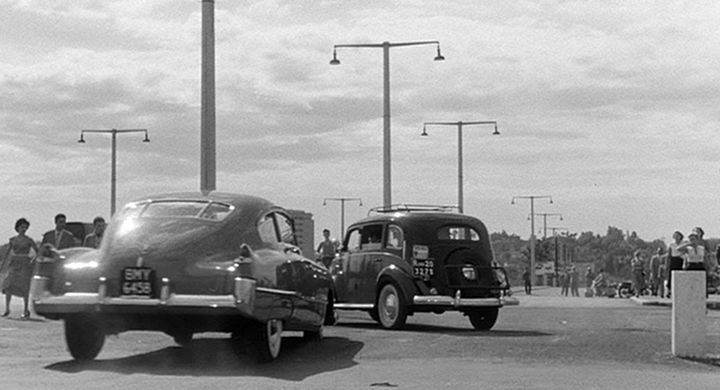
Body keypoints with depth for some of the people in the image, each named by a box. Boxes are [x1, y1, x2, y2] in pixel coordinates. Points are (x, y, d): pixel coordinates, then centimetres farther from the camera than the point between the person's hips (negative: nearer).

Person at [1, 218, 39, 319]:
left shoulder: (29, 240, 3)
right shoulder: (13, 240, 9)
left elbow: (37, 252, 5)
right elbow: (7, 253, 10)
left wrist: (34, 259, -13)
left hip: (25, 265, -2)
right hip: (14, 264, 2)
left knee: (24, 287, -6)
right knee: (8, 286, -9)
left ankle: (26, 311, 2)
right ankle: (7, 309, 0)